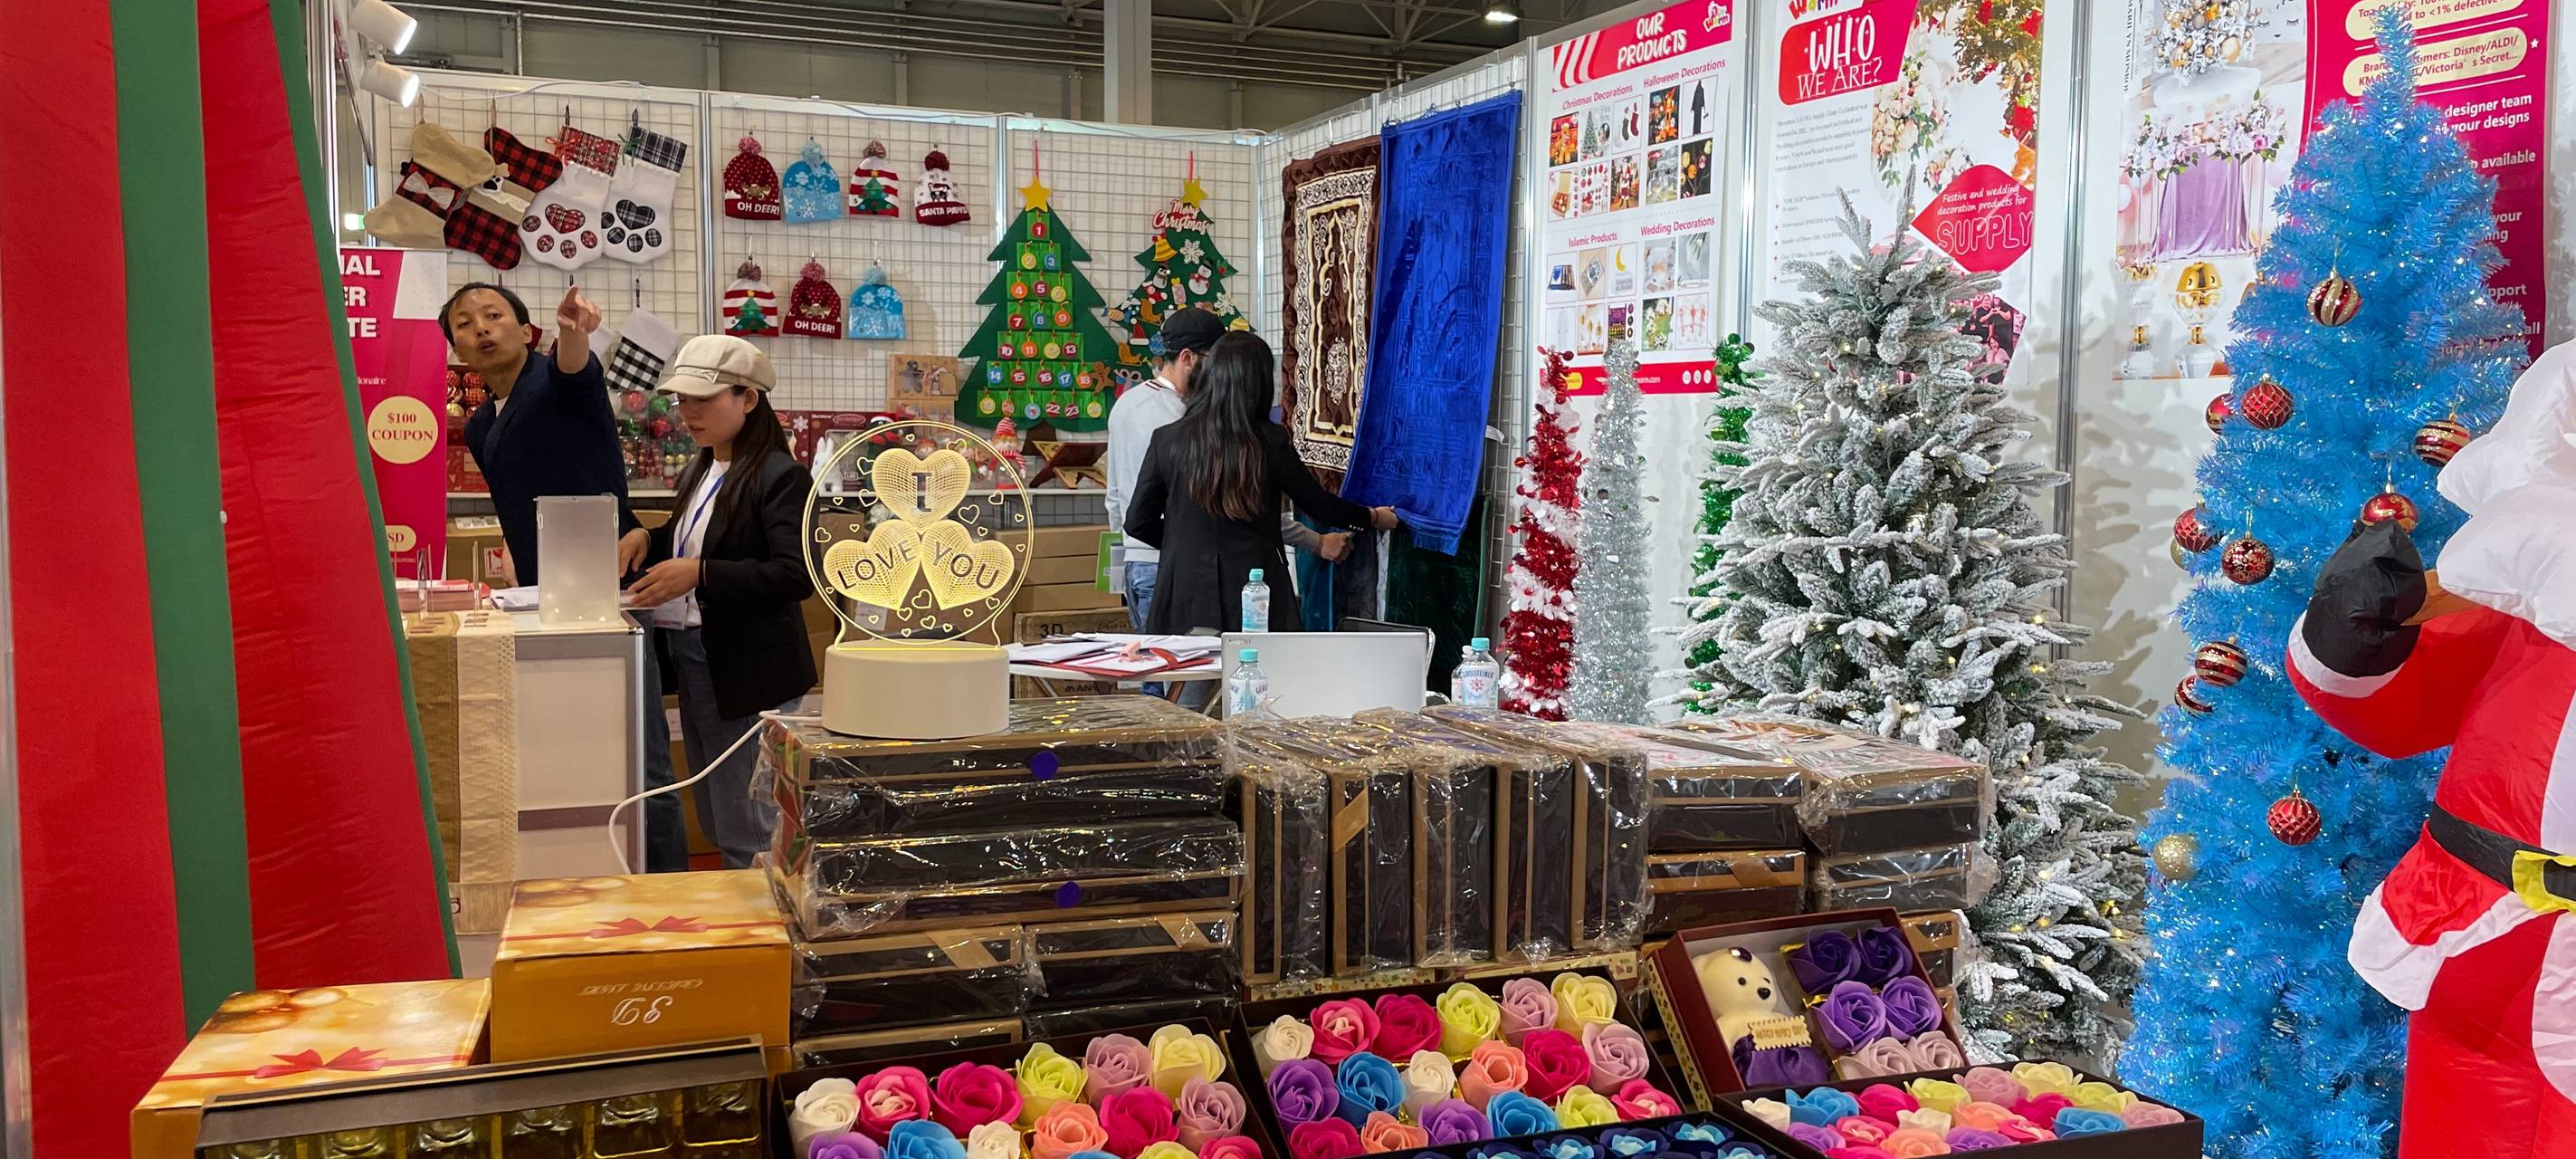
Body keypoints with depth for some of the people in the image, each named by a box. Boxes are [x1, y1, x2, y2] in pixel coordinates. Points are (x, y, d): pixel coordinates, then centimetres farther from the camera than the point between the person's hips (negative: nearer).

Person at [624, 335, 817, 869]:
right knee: (718, 823, 17)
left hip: (749, 672, -9)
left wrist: (699, 573, -27)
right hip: (694, 661, 9)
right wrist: (647, 541, 5)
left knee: (748, 833, -3)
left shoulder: (779, 476, -14)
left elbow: (797, 576, -23)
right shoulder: (699, 473, 13)